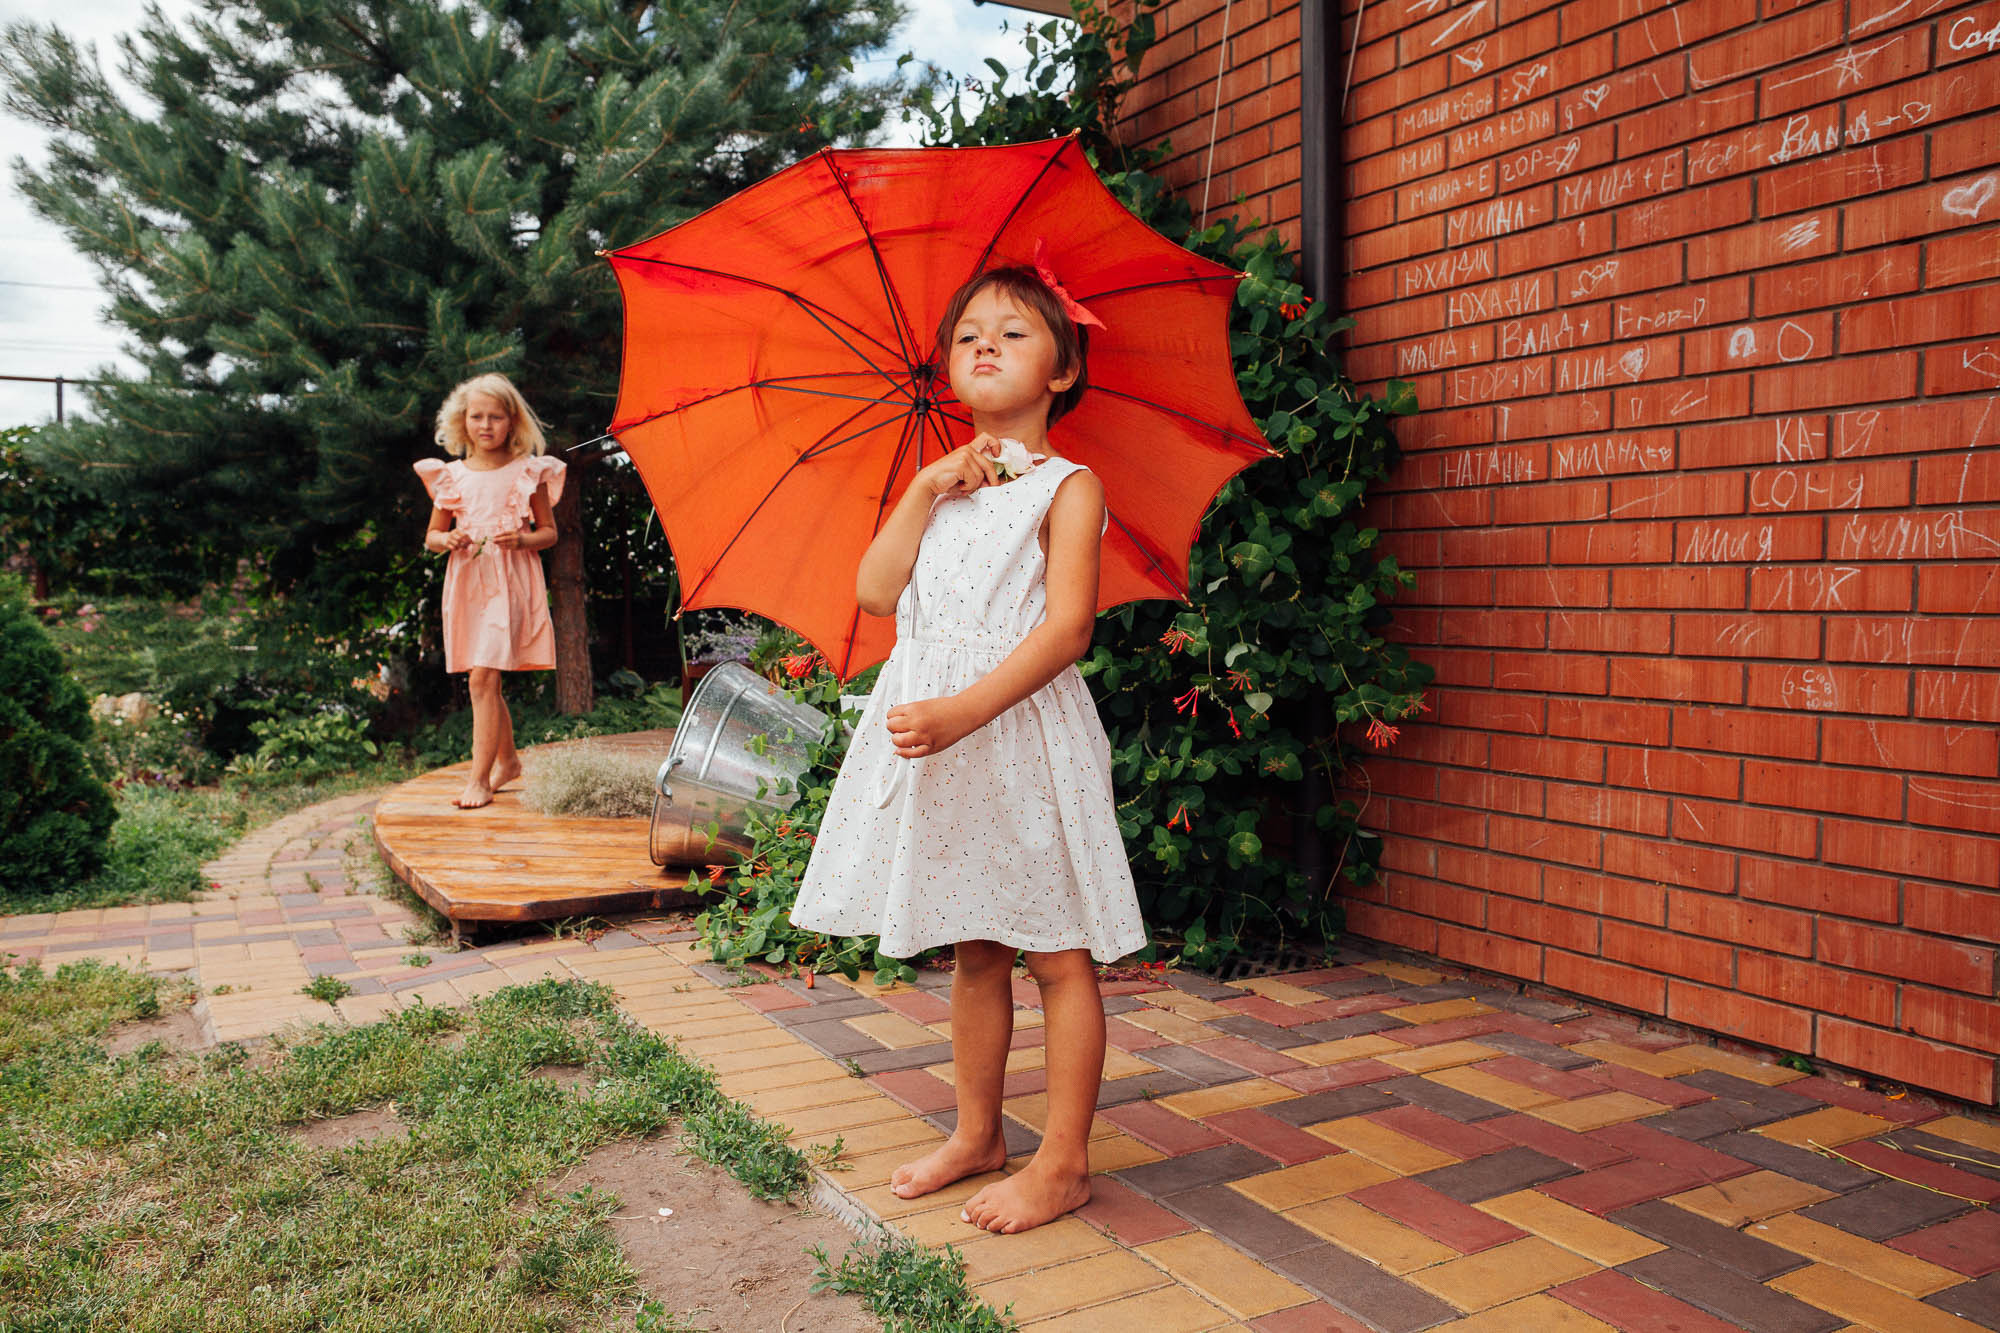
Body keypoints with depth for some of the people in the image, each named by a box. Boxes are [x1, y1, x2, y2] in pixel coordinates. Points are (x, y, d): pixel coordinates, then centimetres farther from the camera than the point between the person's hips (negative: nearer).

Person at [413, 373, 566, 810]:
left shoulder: (527, 472, 1)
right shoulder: (451, 476, 8)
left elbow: (550, 531, 6)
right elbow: (431, 536, 15)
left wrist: (523, 539, -14)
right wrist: (448, 540, -8)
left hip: (510, 584, -4)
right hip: (467, 584, 4)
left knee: (483, 678, -14)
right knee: (486, 683, 11)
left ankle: (480, 779, -9)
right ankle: (508, 760, 31)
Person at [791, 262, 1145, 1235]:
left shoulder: (1066, 487, -4)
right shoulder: (941, 487, 16)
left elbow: (1067, 625, -16)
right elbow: (875, 592, 4)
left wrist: (963, 711, -25)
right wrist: (926, 490, -4)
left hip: (1026, 731, -6)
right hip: (934, 737, 6)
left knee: (1056, 954, 3)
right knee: (972, 951, 16)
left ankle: (1063, 1162, 14)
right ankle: (976, 1135, 30)